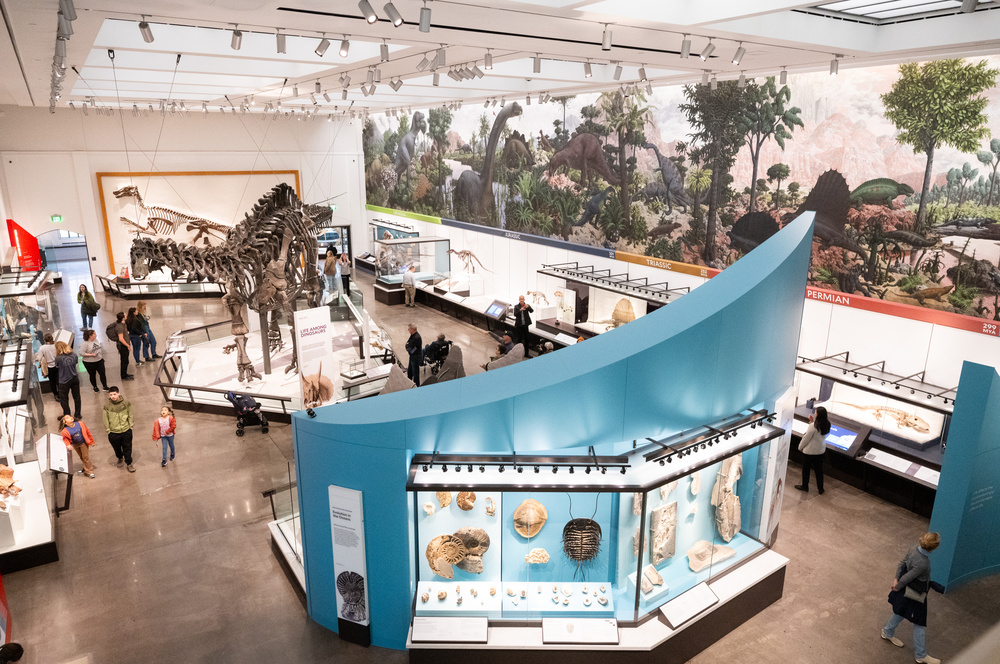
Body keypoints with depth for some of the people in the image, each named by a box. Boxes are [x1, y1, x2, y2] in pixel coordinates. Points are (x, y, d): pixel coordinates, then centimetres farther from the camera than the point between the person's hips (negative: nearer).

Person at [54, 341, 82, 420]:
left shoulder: (58, 358, -18)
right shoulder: (74, 355, -7)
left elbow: (57, 366, -1)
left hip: (64, 381, -4)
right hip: (75, 379, 4)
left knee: (64, 399, 12)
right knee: (76, 397, 16)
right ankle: (77, 415, 26)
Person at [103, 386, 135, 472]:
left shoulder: (126, 402, -10)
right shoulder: (107, 406, -12)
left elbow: (130, 415, 1)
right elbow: (106, 420, -3)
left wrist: (130, 426, 1)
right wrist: (108, 431, -1)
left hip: (126, 431, 0)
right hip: (113, 433, 0)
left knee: (127, 448, 11)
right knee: (117, 448, 20)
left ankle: (129, 463, 29)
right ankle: (120, 458, 49)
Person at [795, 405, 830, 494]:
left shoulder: (813, 426, -28)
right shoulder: (827, 425, -8)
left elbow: (806, 438, -18)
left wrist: (800, 447, -4)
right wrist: (812, 421, -2)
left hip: (809, 451, -6)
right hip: (820, 450, 6)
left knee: (806, 469, 14)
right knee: (819, 469, 18)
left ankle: (805, 486, 29)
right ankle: (820, 489, 27)